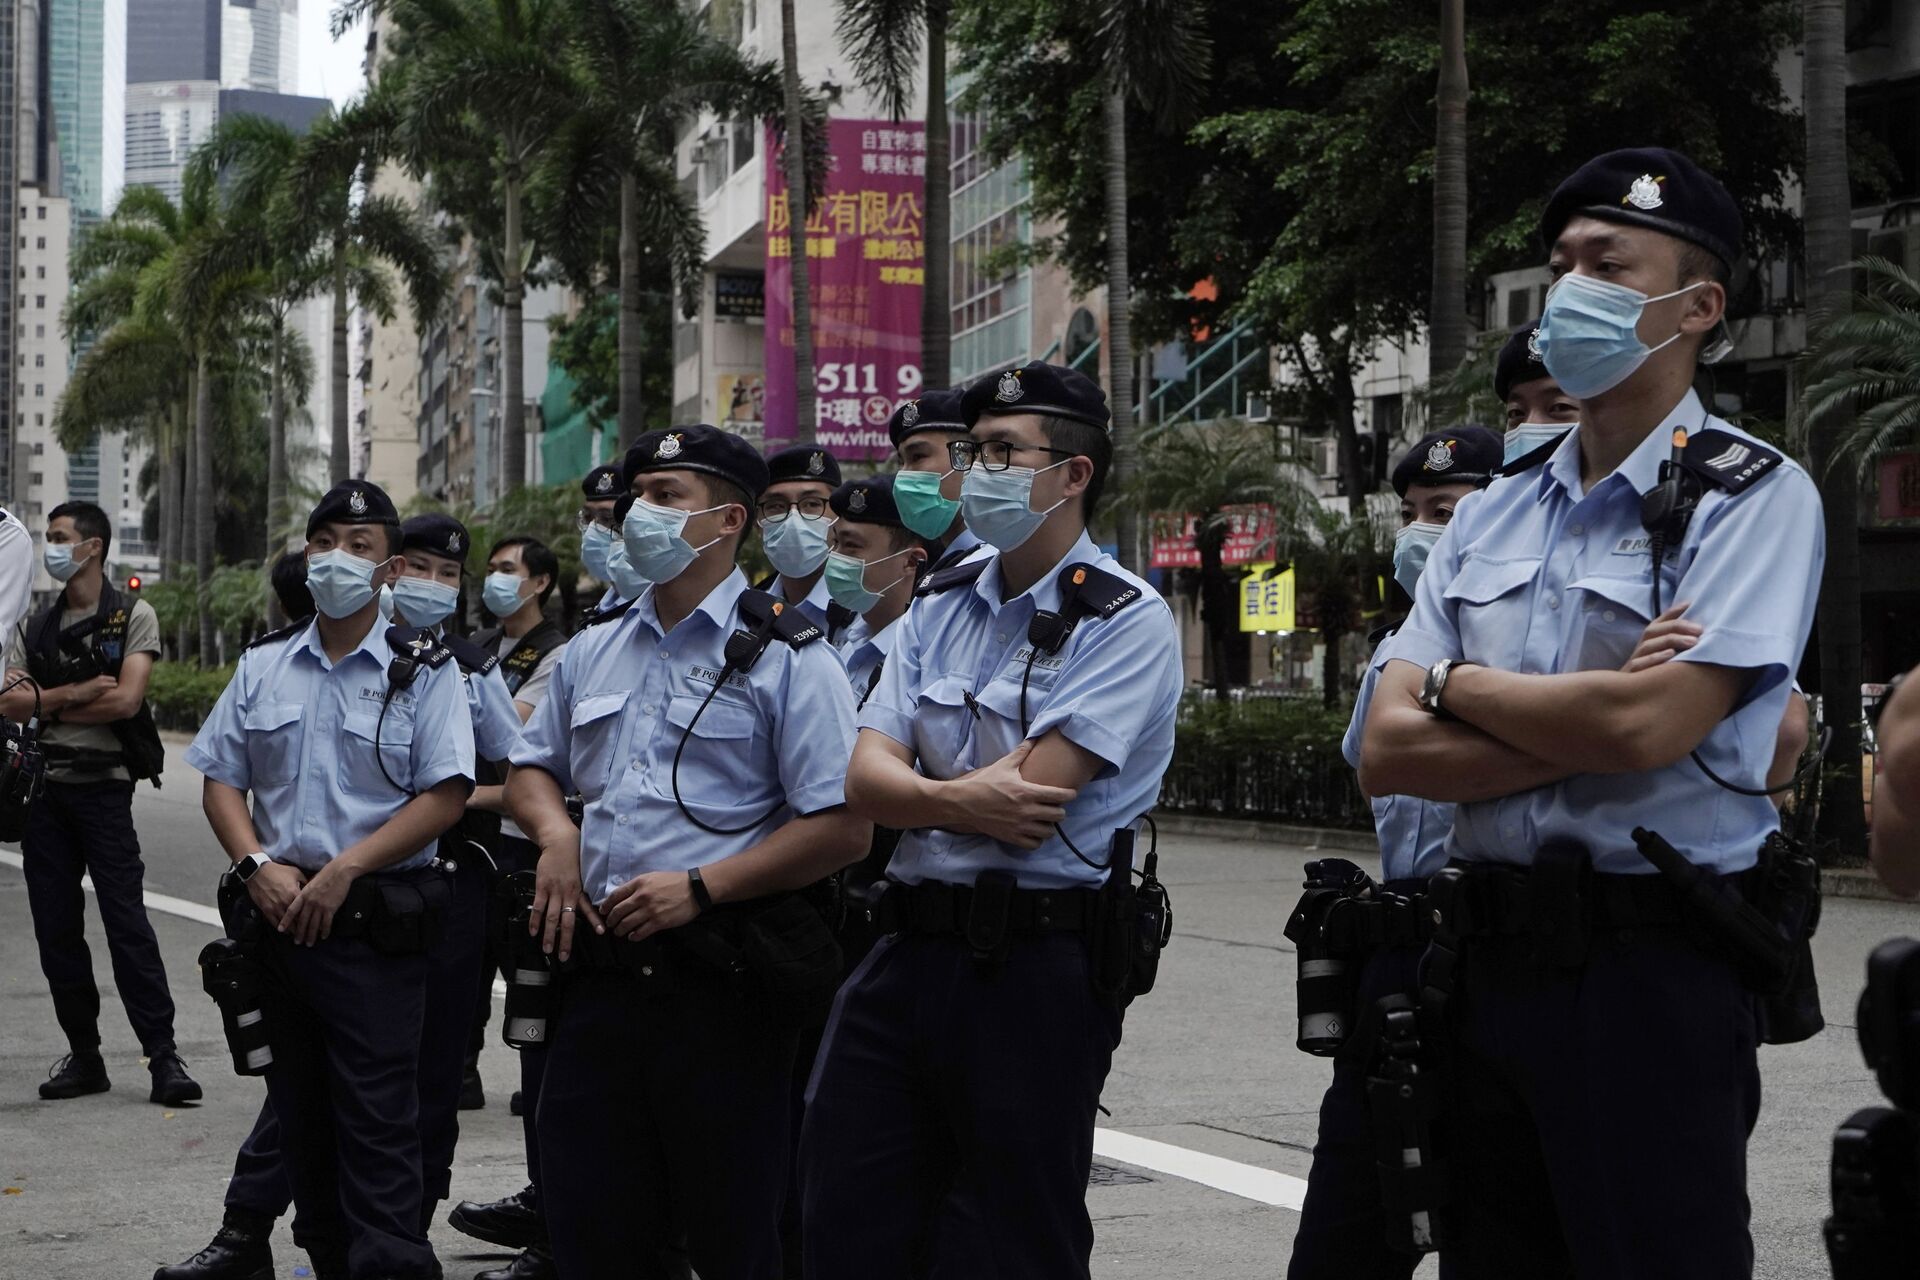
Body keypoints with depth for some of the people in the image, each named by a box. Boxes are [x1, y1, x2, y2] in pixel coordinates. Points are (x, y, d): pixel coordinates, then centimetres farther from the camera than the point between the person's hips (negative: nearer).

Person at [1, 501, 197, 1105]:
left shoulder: (132, 616, 0)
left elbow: (125, 699, -13)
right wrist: (78, 693, -11)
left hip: (103, 787, -5)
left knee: (127, 921, -9)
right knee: (56, 926, 5)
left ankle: (163, 1056, -7)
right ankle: (84, 1056, 13)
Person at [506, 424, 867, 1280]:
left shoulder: (785, 657, -4)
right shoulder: (593, 652, 16)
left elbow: (842, 828, -11)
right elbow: (531, 767, 29)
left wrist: (699, 888, -16)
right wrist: (556, 831, 5)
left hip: (720, 984, -6)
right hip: (599, 975, 6)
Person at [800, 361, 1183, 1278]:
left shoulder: (1124, 621, -7)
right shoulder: (939, 607, 13)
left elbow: (1030, 803, -16)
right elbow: (864, 782, 3)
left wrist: (912, 786, -1)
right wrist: (961, 799, -17)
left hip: (1037, 967, -6)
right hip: (909, 953, 6)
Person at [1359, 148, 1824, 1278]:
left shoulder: (1754, 495, -6)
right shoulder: (1494, 514, 12)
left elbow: (1646, 724, -20)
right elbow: (1388, 753, 2)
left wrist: (1457, 684, -4)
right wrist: (1587, 736, -11)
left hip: (1657, 970, -6)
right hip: (1489, 960, 6)